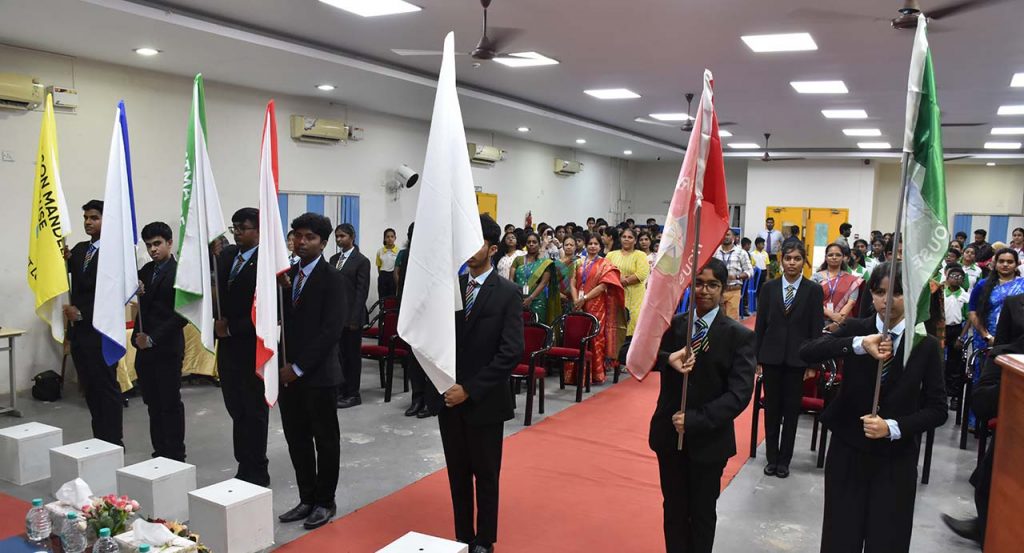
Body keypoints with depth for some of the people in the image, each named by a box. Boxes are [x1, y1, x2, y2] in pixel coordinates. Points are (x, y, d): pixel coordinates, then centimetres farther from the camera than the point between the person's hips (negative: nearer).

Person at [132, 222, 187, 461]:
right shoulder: (146, 270, 12)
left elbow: (182, 314, -15)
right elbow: (142, 306, 10)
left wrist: (153, 339, -17)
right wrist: (137, 292, -11)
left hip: (167, 348, -7)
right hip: (144, 347, 7)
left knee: (170, 404, 2)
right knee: (153, 404, 12)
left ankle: (175, 457, 11)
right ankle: (159, 453, 22)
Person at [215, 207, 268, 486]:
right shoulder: (226, 255, 8)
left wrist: (232, 328, -15)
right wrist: (218, 321, -8)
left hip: (252, 347, -6)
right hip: (227, 344, 7)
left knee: (254, 411, 6)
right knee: (236, 410, 13)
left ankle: (257, 474, 19)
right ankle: (244, 468, 26)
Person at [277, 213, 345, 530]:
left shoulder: (332, 279, -10)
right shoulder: (286, 275, 10)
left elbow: (331, 330, -16)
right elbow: (281, 320, 10)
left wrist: (299, 367, -15)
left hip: (318, 373, -6)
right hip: (288, 372, 6)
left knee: (325, 441, 8)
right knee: (297, 440, 13)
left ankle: (325, 502, 22)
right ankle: (307, 499, 27)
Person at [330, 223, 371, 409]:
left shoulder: (361, 261, -6)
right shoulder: (334, 259, 12)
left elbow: (362, 291, -10)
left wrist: (355, 318, -14)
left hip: (351, 316, -5)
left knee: (352, 355, 3)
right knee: (339, 353, 10)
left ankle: (353, 394, 12)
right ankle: (342, 390, 21)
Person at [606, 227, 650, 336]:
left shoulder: (640, 255, 6)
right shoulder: (611, 255, 17)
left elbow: (642, 275, -9)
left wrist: (624, 281, -12)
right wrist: (618, 278, -10)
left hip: (634, 297, -3)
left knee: (632, 324, -8)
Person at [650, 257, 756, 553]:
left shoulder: (739, 335, -10)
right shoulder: (671, 324, -2)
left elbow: (739, 394, -17)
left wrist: (695, 420, -23)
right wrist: (668, 360, -31)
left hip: (709, 438, -2)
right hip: (669, 433, 2)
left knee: (703, 512, 16)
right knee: (674, 508, 17)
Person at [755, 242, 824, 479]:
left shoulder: (813, 290, -2)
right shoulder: (769, 288, 2)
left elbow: (816, 329, -1)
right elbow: (760, 325, 4)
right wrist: (756, 358, 2)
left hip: (797, 358, -1)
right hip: (771, 356, 1)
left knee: (791, 410, 7)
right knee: (771, 409, 9)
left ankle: (784, 459, 20)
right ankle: (772, 457, 22)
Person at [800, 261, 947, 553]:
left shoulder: (926, 345, -4)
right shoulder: (855, 329, -3)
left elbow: (937, 409, -3)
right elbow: (807, 352, -20)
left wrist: (893, 427, -18)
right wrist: (859, 344, -32)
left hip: (897, 459, 0)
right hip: (848, 451, 0)